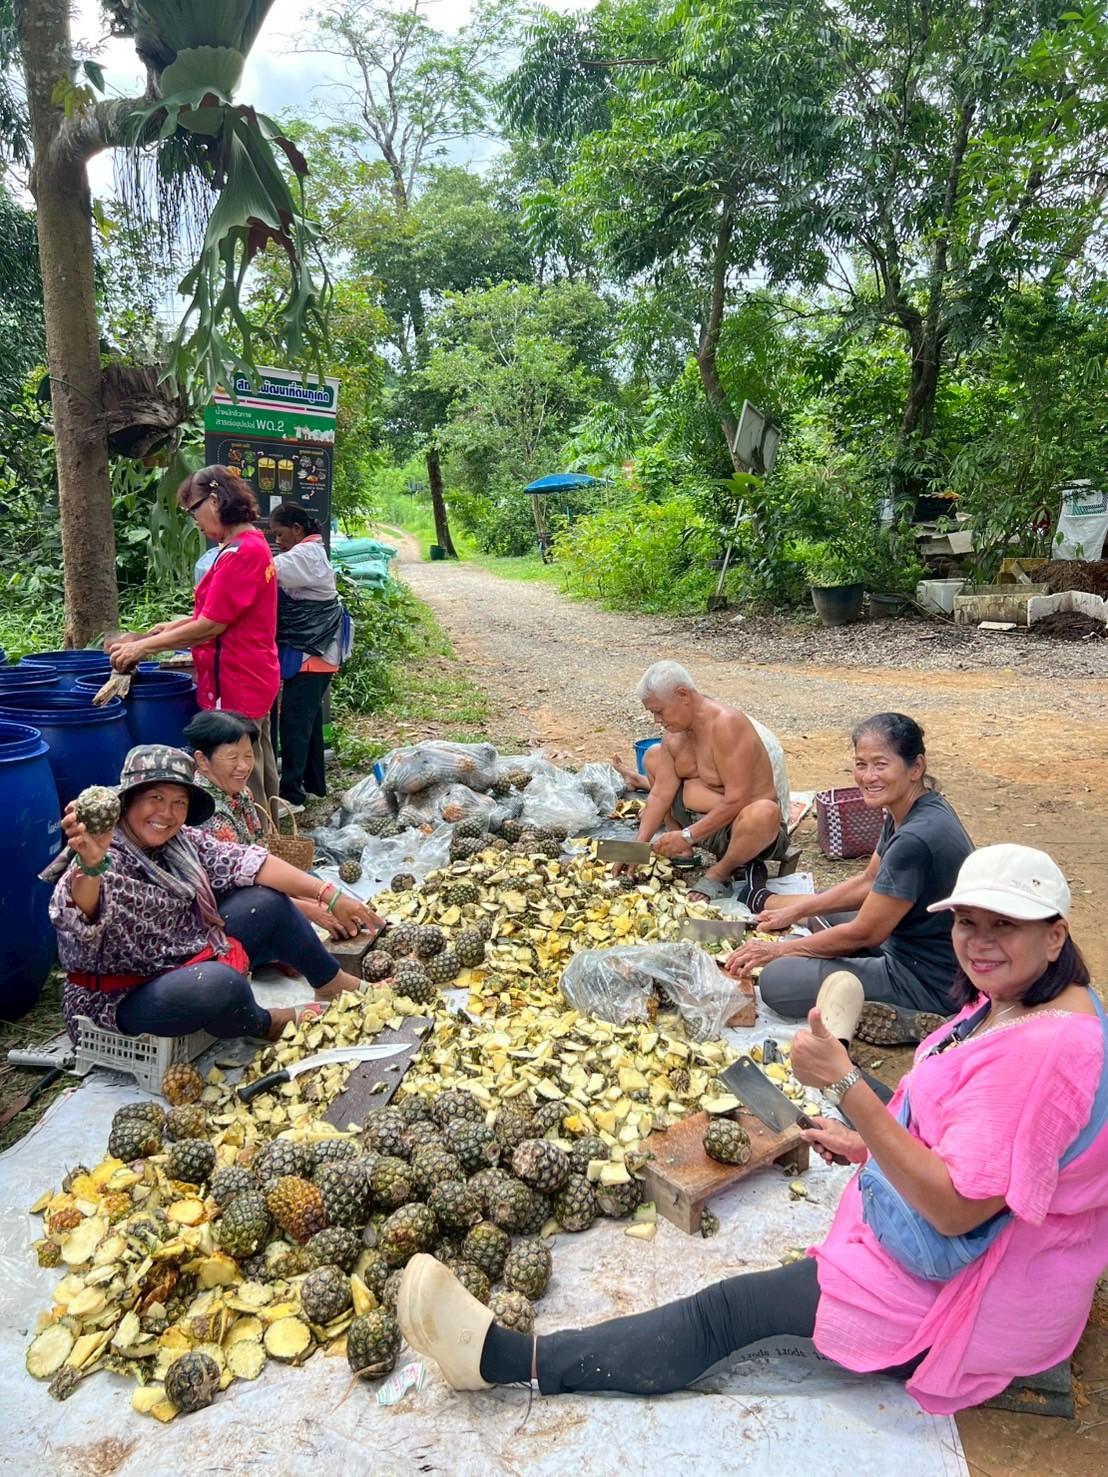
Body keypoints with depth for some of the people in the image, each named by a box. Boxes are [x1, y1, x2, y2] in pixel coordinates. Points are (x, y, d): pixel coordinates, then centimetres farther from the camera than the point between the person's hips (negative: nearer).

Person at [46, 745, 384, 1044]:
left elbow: (245, 862, -5)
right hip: (123, 1000, -8)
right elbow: (78, 916, -45)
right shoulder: (108, 862, -25)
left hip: (188, 964, 8)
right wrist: (90, 867, -68)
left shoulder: (181, 841, -3)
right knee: (220, 983, -34)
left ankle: (333, 984, 20)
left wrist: (329, 895, -12)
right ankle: (264, 1025, 1)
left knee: (269, 901, 2)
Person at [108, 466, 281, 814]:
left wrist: (144, 647, -9)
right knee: (260, 776, 17)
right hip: (253, 679, 10)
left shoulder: (240, 553, -18)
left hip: (235, 685, -10)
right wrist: (173, 627, 10)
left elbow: (210, 626, -18)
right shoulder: (252, 544, 12)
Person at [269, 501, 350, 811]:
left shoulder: (305, 555, -13)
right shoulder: (311, 553, 19)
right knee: (309, 717, 15)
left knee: (294, 721, -9)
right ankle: (314, 783, 25)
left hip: (310, 652, -10)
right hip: (316, 650, 10)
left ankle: (291, 794, -5)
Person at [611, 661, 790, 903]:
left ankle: (720, 873, -12)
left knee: (763, 813, -44)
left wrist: (687, 836, -27)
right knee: (653, 756, 6)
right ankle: (682, 853, 5)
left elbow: (736, 801, -29)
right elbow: (661, 795, -3)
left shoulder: (726, 724, -24)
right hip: (702, 820, 8)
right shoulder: (674, 732, 0)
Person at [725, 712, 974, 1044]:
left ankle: (909, 1022, -14)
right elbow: (869, 882, 12)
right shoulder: (906, 812, -1)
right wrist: (797, 910, 8)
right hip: (907, 942, 12)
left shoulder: (916, 839, -32)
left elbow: (864, 933, -24)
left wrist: (779, 949, -13)